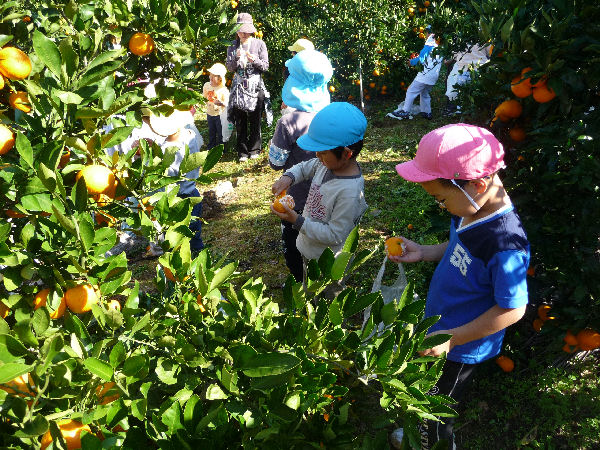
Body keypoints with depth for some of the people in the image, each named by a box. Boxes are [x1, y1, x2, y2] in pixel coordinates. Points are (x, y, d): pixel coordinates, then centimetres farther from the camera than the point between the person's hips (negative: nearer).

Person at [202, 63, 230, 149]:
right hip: (210, 113, 5)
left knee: (220, 133, 7)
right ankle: (211, 147, 34)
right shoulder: (206, 85, -2)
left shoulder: (223, 89, -19)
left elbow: (226, 103, -19)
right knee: (211, 132, 19)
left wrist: (221, 103, -34)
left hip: (220, 114, -5)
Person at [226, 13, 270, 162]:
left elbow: (265, 66, 0)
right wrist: (236, 58, -15)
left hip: (255, 85, -1)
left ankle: (254, 149, 16)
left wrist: (254, 60, -18)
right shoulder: (232, 46, 6)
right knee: (240, 121, 2)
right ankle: (242, 151, 12)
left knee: (255, 120, 1)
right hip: (239, 86, 2)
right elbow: (229, 68, 3)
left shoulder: (259, 44, 1)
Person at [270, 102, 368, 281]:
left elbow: (335, 235, -28)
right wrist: (288, 177, -13)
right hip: (310, 250, 7)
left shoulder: (350, 192, -34)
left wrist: (298, 221, -31)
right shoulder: (330, 162, -12)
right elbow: (305, 167, 8)